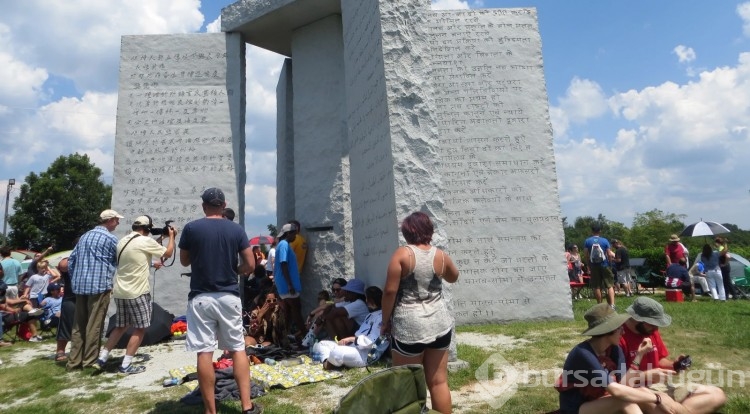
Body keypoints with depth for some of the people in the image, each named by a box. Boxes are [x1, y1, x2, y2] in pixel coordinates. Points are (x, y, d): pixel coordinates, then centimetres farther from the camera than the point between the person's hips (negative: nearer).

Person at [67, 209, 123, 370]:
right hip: (99, 285, -7)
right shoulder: (110, 238, -4)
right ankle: (90, 361, 1)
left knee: (78, 324, 11)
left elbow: (71, 260, 18)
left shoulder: (84, 236, 17)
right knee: (94, 325, -2)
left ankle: (74, 361, 14)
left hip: (80, 286, 7)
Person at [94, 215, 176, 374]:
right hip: (137, 292, -8)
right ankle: (126, 365, 3)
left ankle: (102, 358, 22)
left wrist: (151, 264, 26)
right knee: (140, 329, 2)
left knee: (120, 326, 20)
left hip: (120, 291, 8)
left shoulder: (122, 241, 11)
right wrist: (171, 236, 10)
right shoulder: (146, 241, -13)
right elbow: (168, 253, -3)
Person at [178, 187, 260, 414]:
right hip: (229, 297, 1)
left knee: (204, 353, 4)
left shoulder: (191, 228, -3)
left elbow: (184, 261, 10)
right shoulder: (236, 229, -1)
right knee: (238, 349, 10)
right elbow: (250, 265, -2)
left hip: (201, 298, -1)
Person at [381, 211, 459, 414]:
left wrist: (385, 321, -1)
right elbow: (453, 277, 22)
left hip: (409, 327, -4)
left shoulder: (402, 254, -10)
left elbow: (390, 291, -12)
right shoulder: (441, 256, 2)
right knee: (439, 382, 13)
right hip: (439, 325, 4)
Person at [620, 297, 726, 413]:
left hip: (659, 387, 10)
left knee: (717, 394, 4)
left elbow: (660, 360, 20)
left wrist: (673, 364, -1)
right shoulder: (620, 337, -21)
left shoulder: (651, 331, 7)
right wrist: (645, 376, -23)